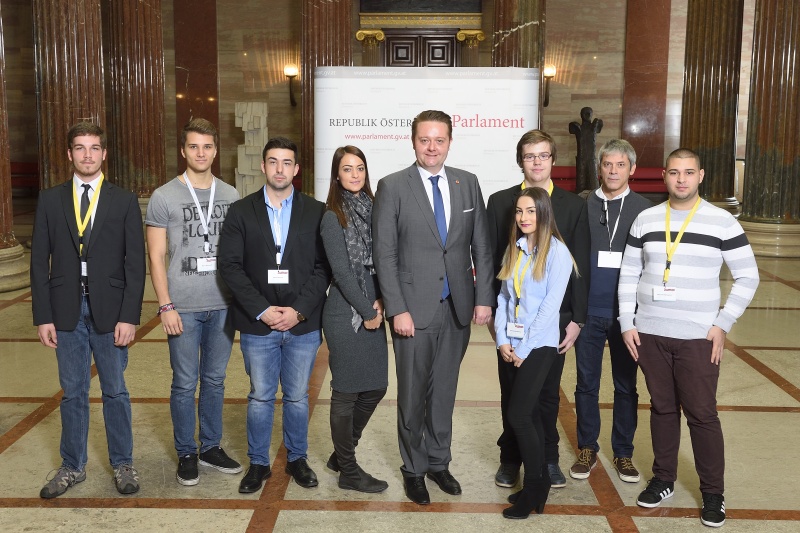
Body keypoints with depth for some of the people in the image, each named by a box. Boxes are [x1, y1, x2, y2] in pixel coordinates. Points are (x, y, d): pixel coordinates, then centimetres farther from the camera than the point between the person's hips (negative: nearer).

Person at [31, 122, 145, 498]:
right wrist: (43, 316, -2)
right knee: (72, 393, 12)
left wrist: (129, 316, -9)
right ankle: (73, 466, 26)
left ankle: (122, 464, 24)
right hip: (67, 311, 2)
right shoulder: (50, 200, 5)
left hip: (109, 311, -1)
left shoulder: (124, 201, 0)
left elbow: (135, 263, -3)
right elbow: (40, 262, 4)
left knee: (115, 392, 9)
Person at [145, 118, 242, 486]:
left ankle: (210, 447, 26)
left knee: (215, 380, 12)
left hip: (223, 304, 3)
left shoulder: (230, 196, 7)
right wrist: (166, 306, -8)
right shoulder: (164, 197, -1)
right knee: (185, 383, 4)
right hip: (183, 307, -3)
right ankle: (186, 454, 19)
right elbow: (156, 257, -2)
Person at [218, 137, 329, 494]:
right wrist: (262, 311, -12)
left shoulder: (316, 212, 2)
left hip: (303, 324, 0)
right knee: (260, 398, 10)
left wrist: (299, 310, -13)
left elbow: (323, 267, -3)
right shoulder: (241, 212, 2)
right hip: (258, 324, 0)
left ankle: (297, 459, 30)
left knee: (298, 397, 12)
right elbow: (229, 266, -3)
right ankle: (258, 464, 25)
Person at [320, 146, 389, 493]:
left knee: (376, 387, 12)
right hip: (345, 314, -6)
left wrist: (380, 302, -6)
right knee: (346, 391, 3)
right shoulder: (333, 217, -8)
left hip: (373, 312, 7)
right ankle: (348, 471, 18)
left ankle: (342, 453, 32)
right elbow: (342, 271, -12)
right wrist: (368, 311, -9)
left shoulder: (372, 209, 10)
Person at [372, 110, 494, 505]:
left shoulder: (468, 184, 5)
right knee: (412, 394, 7)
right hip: (414, 309, -3)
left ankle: (438, 461, 31)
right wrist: (397, 309, -12)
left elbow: (481, 246, 7)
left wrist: (483, 297, 0)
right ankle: (413, 468, 25)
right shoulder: (392, 187, -5)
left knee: (444, 391, 14)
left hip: (458, 307, 3)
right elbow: (384, 254, -7)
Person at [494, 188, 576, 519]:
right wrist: (502, 339, -3)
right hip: (513, 346, 6)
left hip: (539, 346, -6)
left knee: (518, 414, -9)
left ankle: (534, 488, 7)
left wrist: (524, 348, -14)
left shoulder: (557, 251, -10)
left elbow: (550, 305, -15)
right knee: (530, 413, 12)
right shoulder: (514, 249, 9)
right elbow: (504, 296, 8)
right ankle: (538, 483, 23)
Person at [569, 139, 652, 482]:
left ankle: (624, 453, 23)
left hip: (628, 313, 0)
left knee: (626, 386, 10)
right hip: (589, 311, 0)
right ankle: (587, 449, 24)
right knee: (586, 384, 10)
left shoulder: (645, 209, 0)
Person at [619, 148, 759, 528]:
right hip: (650, 334, 3)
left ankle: (713, 493, 16)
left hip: (698, 337, -2)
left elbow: (747, 277, 0)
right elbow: (628, 274, 9)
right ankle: (663, 480, 27)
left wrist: (723, 324, -7)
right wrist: (627, 323, 2)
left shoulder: (722, 222, -4)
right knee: (662, 408, 12)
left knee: (702, 414, 2)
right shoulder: (645, 220, 5)